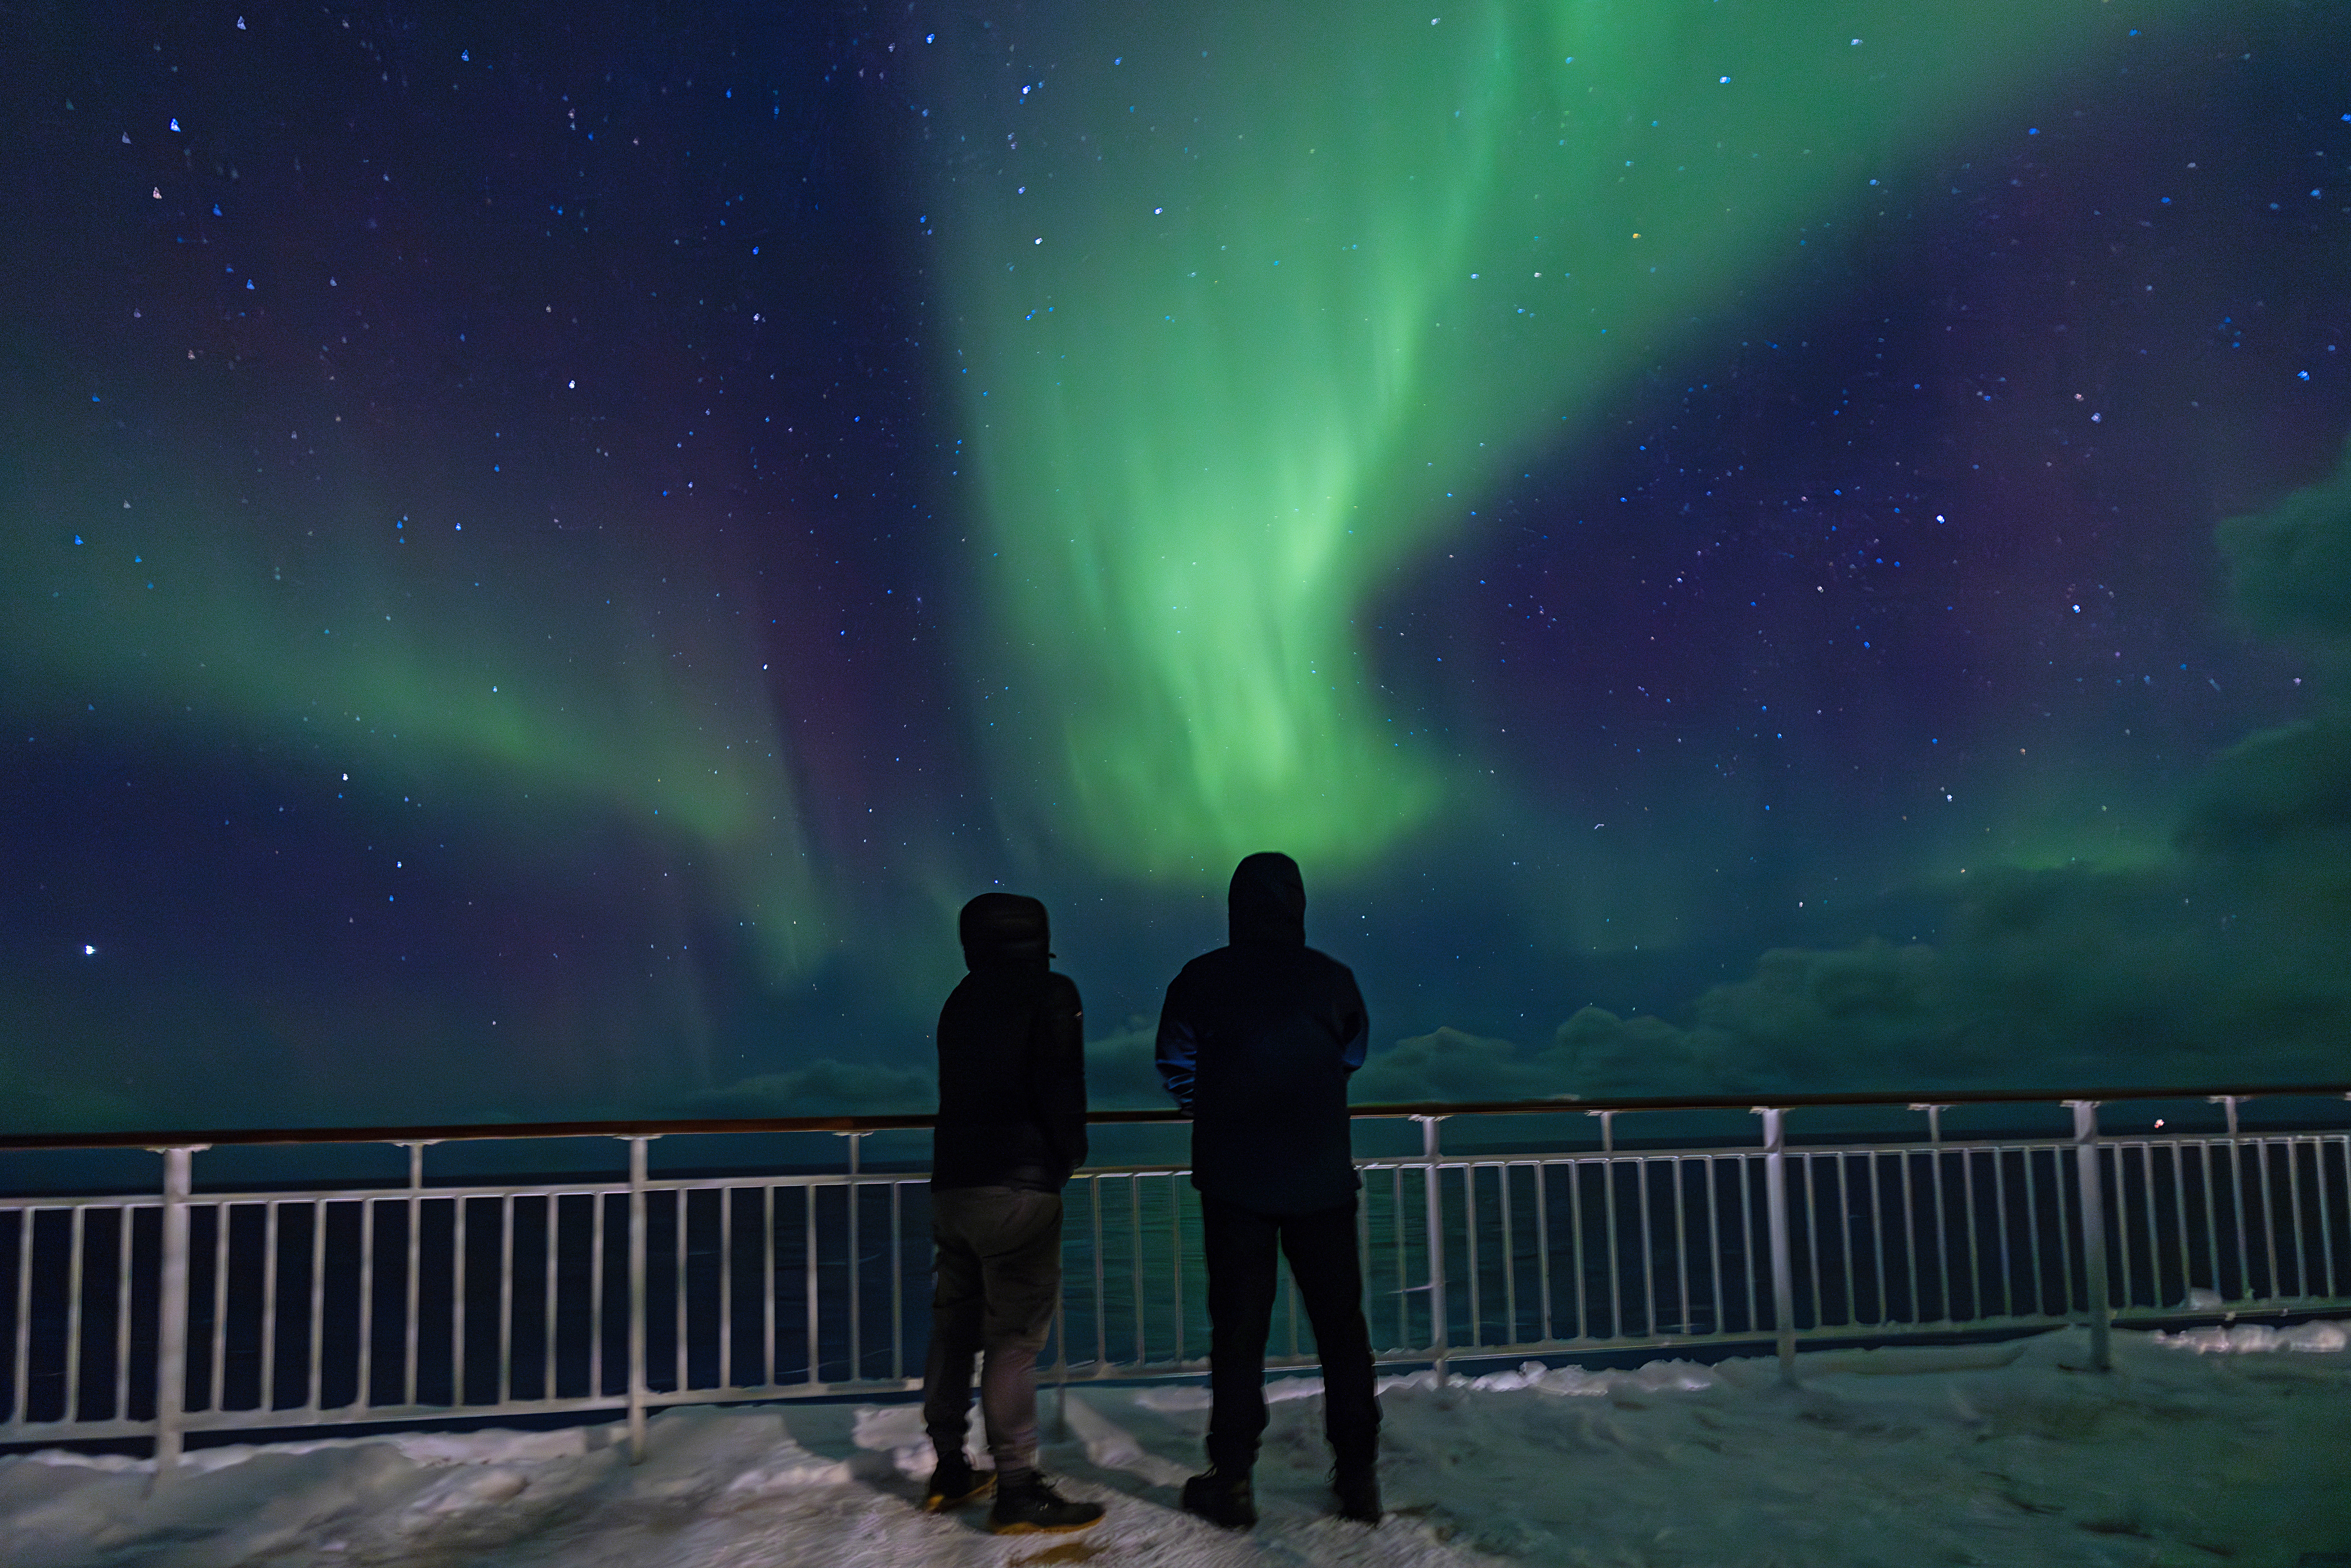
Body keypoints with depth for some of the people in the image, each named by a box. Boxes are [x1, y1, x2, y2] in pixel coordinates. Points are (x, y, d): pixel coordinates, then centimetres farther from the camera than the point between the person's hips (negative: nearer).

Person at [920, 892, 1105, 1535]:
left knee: (955, 1326, 14)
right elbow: (1060, 1089, -12)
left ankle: (949, 1470, 23)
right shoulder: (1049, 993, -5)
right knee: (1016, 1334, -5)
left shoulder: (962, 1000, 15)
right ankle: (1017, 1488, -4)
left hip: (951, 1184, 7)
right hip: (1018, 1186, -7)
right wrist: (1072, 1152, 4)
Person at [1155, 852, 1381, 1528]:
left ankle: (1231, 1481, 10)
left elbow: (1177, 1065, 4)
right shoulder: (1332, 979, -2)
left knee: (1237, 1328, 5)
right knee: (1341, 1325, 10)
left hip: (1234, 1181, -1)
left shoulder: (1202, 979, -5)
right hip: (1322, 1179, 1)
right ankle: (1358, 1477, 15)